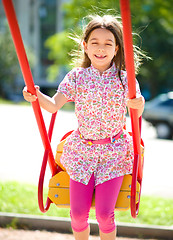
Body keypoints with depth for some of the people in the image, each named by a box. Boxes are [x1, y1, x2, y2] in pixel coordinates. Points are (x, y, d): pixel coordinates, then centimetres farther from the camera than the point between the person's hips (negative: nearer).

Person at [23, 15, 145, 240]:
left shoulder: (125, 79, -6)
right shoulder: (76, 77, -3)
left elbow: (137, 113, -8)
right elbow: (54, 105, -8)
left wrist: (139, 104, -31)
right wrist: (37, 96, -29)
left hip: (114, 152, -1)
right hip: (82, 149, 2)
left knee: (105, 213, -8)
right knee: (78, 213, -1)